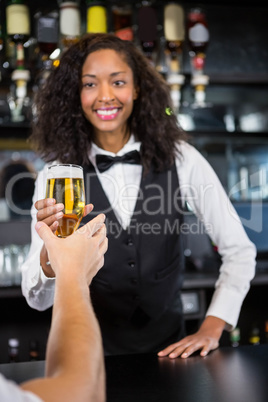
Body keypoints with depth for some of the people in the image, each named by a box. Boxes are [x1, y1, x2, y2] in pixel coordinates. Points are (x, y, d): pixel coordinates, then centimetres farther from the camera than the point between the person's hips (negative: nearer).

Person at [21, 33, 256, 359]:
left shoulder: (180, 159, -4)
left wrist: (211, 329, -3)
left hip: (169, 352, 1)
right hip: (89, 356, 0)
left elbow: (239, 251, 3)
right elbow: (38, 299, -6)